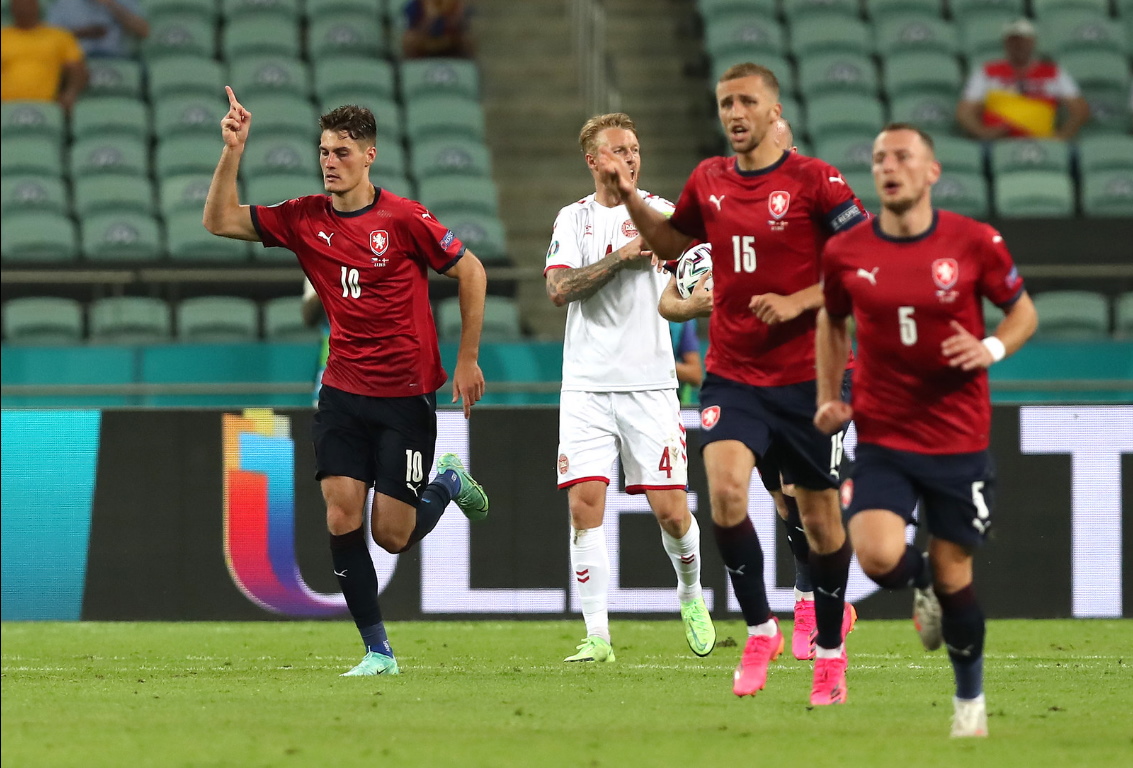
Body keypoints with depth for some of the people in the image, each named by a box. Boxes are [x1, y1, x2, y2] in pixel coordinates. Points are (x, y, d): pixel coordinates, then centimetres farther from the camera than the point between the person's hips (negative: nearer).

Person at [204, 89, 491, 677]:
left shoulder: (403, 219, -11)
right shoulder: (305, 219, 1)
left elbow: (470, 271, -1)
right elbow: (220, 221, 1)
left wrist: (467, 359, -1)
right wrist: (232, 151, -12)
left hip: (407, 396, -4)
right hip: (343, 392, 4)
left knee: (391, 535, -4)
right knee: (342, 520, -8)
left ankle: (447, 483, 29)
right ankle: (378, 651, 2)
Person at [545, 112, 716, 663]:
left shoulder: (659, 213, 5)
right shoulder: (574, 219, 8)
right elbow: (559, 289, -4)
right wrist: (620, 256, -11)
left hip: (649, 384, -1)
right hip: (587, 385, 1)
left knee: (670, 510, -3)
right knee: (584, 504, -8)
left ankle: (690, 595, 26)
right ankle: (597, 636, -3)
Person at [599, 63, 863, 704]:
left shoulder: (816, 181, -8)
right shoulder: (709, 182, 7)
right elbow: (674, 242, 26)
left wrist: (798, 302, -17)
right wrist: (631, 199, 10)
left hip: (805, 374, -3)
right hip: (733, 374, 3)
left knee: (820, 516, 5)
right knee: (725, 490, -19)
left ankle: (830, 648, 23)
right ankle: (761, 630, -3)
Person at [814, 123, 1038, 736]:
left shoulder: (974, 243, -7)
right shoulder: (845, 253, -3)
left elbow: (1023, 310, 5)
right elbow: (832, 322, 16)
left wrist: (992, 349, -16)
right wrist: (829, 397, 4)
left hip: (958, 438, -1)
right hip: (881, 438, 1)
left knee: (952, 574, 3)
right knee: (878, 557, -21)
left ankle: (970, 697, 26)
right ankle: (922, 588, 17)